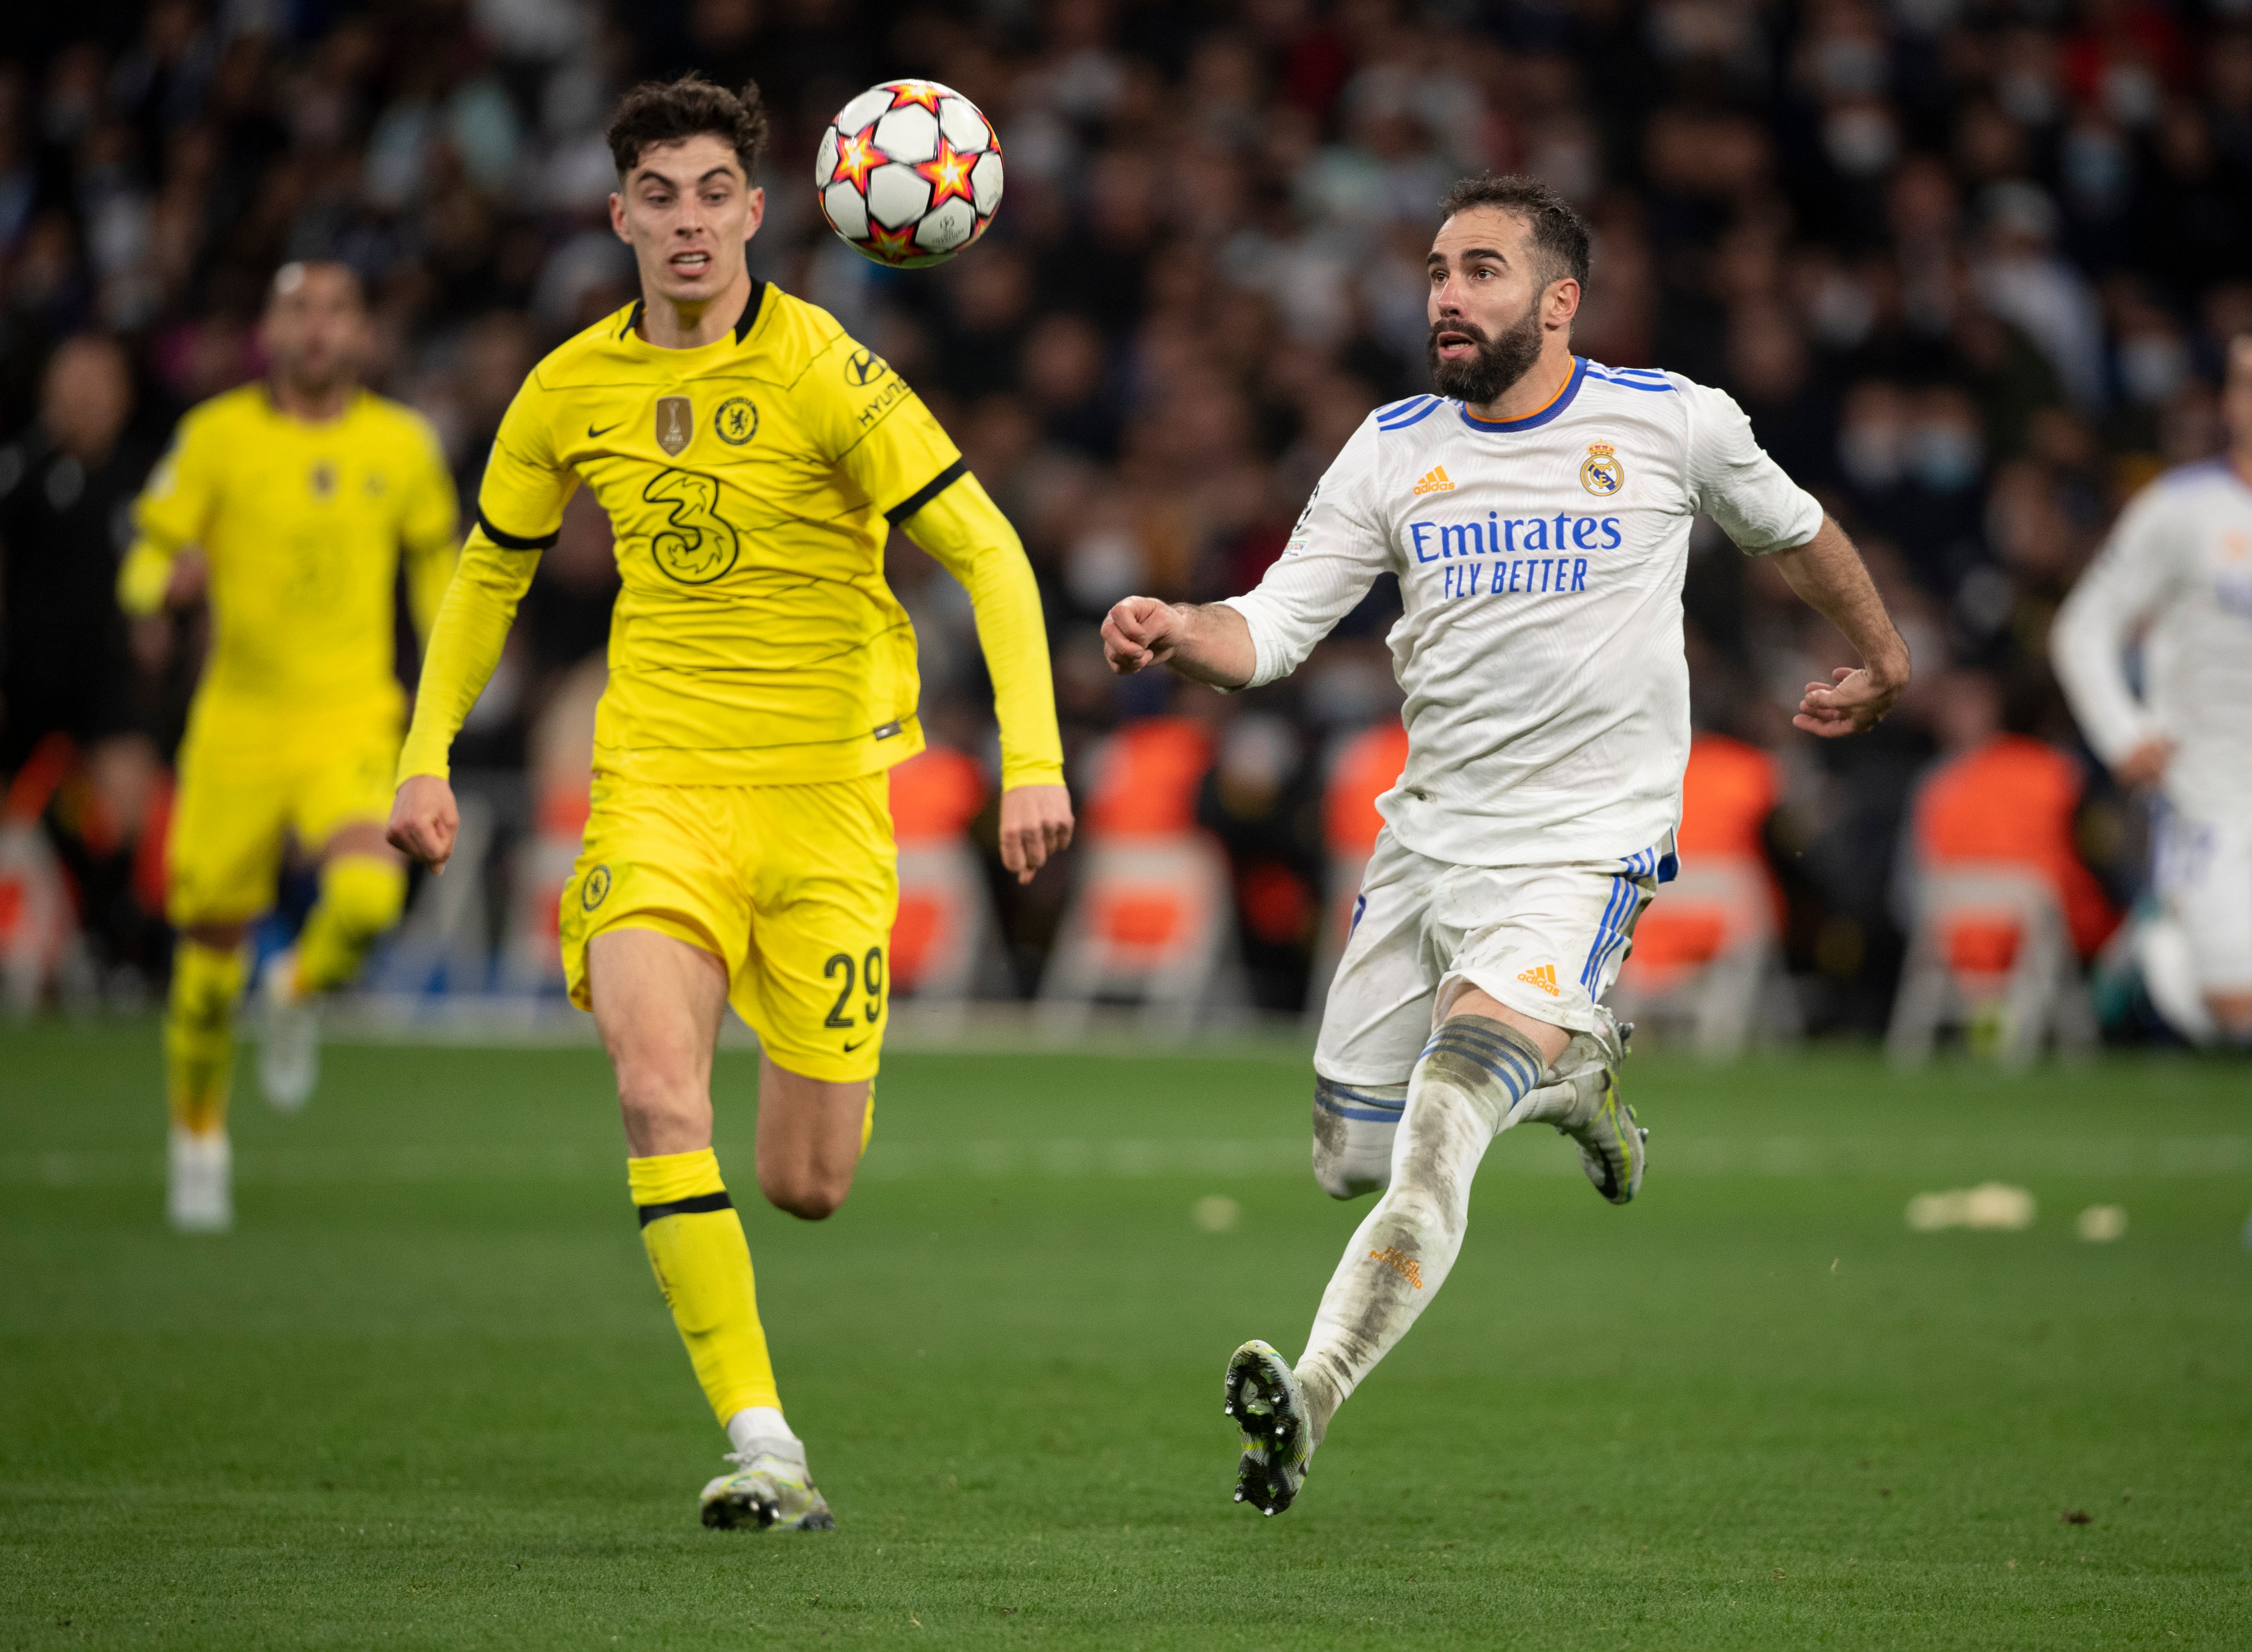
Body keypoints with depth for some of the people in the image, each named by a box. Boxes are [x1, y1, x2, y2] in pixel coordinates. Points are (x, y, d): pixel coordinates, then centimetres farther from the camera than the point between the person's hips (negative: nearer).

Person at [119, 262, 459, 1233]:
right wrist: (169, 580, -24)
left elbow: (435, 554, 20)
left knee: (366, 900, -26)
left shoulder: (403, 445, 3)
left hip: (352, 718, 0)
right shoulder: (218, 435, -1)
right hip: (240, 717, 0)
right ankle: (199, 1143, 27)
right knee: (211, 941, 3)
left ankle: (301, 992, 11)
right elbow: (142, 570, 0)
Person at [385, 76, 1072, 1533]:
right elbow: (491, 571, 21)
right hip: (656, 782, 2)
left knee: (807, 1186, 0)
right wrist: (428, 754, 12)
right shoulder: (573, 391, 3)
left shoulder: (823, 371, -11)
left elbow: (990, 552, -11)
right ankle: (762, 1445, -21)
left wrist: (1034, 759, -21)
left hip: (822, 786, -2)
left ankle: (839, 1072, 39)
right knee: (656, 1086, -24)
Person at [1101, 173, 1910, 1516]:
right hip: (1426, 840, 5)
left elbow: (1791, 527, 17)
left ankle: (1311, 1403, -26)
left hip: (1583, 856, -5)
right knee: (1353, 1158, 13)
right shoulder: (1394, 451, 2)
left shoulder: (1671, 423, -3)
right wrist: (1182, 634, -26)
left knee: (1435, 1150, -23)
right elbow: (1274, 627, -4)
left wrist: (1883, 655, 30)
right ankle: (1570, 1070, 39)